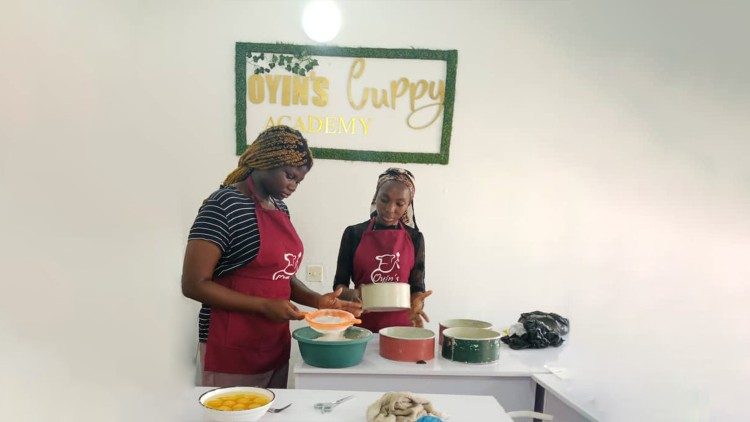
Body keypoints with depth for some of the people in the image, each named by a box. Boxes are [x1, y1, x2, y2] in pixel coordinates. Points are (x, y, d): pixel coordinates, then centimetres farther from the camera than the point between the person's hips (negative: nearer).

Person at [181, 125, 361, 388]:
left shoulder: (280, 208, 10)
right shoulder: (224, 205, -15)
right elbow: (194, 284, -17)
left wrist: (317, 300, 1)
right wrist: (264, 306, -20)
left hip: (276, 345, 8)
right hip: (232, 350, -8)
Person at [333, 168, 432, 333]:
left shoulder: (415, 238, 2)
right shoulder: (354, 233, -1)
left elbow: (417, 286, 2)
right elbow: (339, 284, 1)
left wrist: (416, 304, -19)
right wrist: (351, 294, -21)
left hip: (400, 325, 1)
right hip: (360, 324, 0)